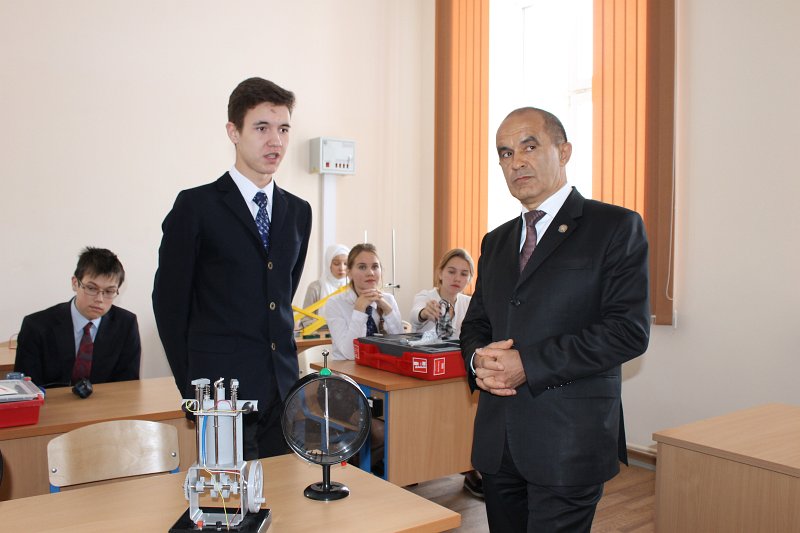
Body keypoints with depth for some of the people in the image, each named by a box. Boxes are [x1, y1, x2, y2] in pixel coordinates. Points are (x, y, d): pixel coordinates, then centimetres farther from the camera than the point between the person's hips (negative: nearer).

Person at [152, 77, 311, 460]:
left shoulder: (298, 211, 9)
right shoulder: (197, 206, -7)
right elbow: (169, 301, -3)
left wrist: (281, 366, 14)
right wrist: (193, 385, 1)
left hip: (283, 387, 5)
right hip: (223, 387, -5)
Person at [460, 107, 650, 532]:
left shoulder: (615, 227, -4)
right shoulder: (496, 242, 15)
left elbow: (628, 330, -13)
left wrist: (528, 364, -18)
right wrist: (478, 359, -5)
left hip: (569, 441, -5)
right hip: (498, 440, 6)